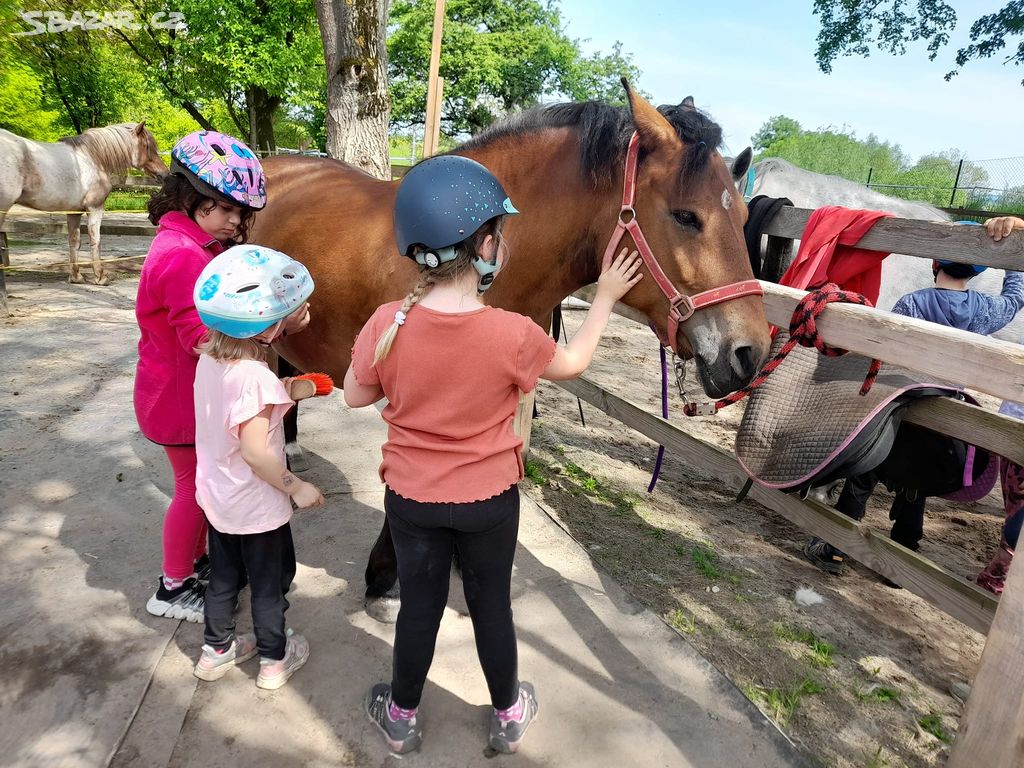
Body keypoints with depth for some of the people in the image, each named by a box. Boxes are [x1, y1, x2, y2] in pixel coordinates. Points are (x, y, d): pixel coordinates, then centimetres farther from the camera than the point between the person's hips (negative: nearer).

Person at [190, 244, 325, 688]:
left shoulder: (208, 360, -5)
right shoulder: (257, 378, -30)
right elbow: (255, 453, -29)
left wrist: (283, 392, 3)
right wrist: (297, 488, -19)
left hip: (216, 497, 7)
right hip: (256, 506, -7)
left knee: (223, 576, 24)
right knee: (270, 582, 14)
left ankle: (217, 650, 42)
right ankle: (275, 659, 32)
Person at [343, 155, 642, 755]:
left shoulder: (388, 323, -18)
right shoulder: (513, 334, -23)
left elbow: (357, 396, -3)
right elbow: (573, 364, -2)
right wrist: (606, 298, 9)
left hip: (411, 497, 2)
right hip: (490, 500, -1)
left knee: (419, 605, 20)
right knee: (492, 605, 19)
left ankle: (402, 717, 41)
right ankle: (509, 716, 42)